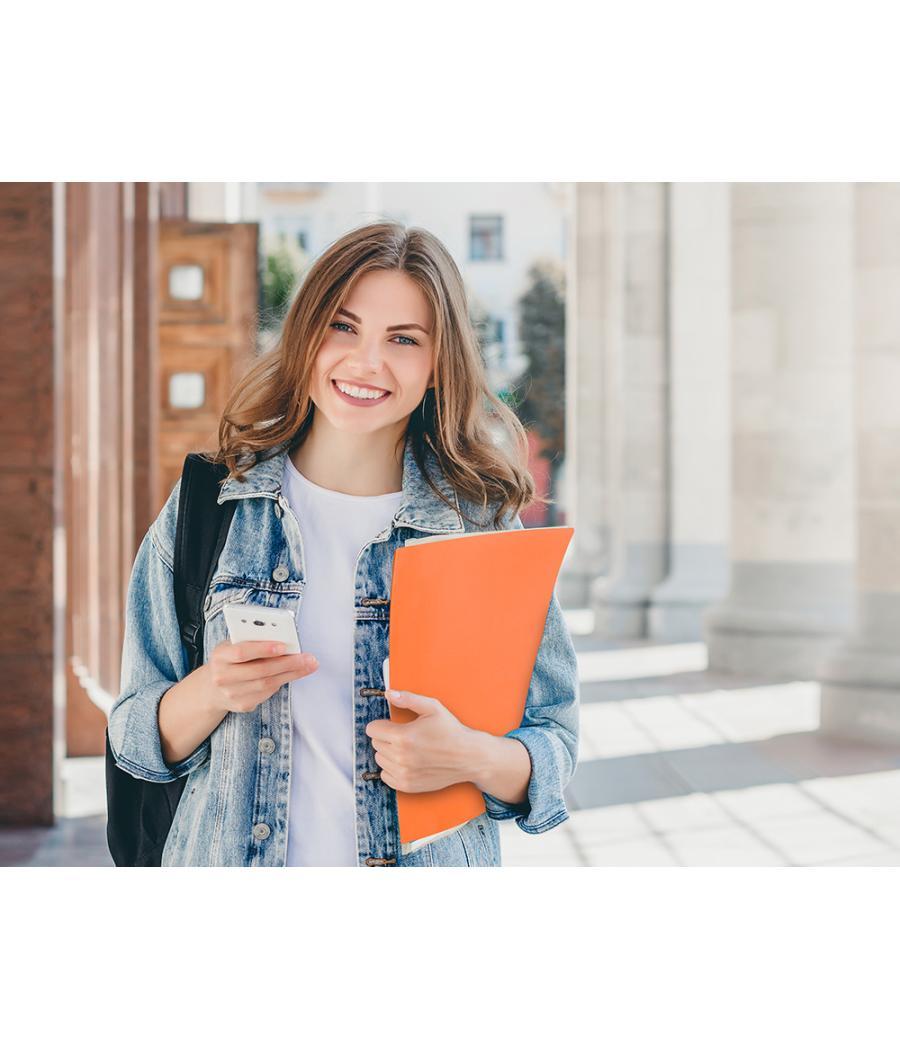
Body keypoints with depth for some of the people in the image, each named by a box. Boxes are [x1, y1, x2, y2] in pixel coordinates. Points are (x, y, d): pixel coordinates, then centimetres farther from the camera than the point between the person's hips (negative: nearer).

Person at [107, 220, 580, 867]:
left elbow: (555, 747, -4)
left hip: (431, 861, 0)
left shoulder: (485, 527, -6)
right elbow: (137, 741, -1)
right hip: (228, 860, 1)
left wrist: (471, 757, -23)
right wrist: (212, 692, -20)